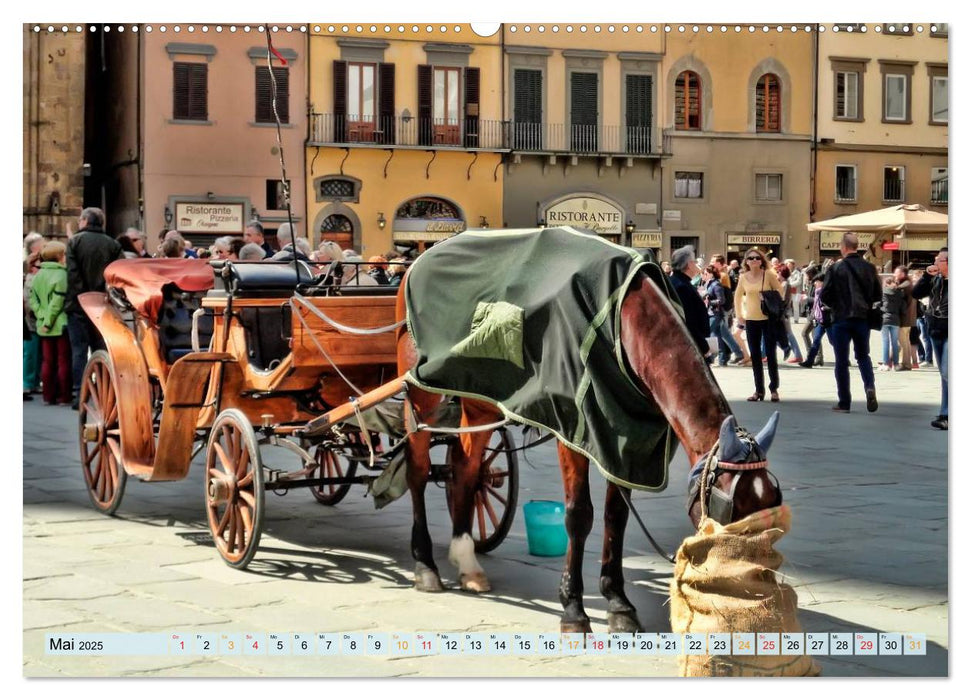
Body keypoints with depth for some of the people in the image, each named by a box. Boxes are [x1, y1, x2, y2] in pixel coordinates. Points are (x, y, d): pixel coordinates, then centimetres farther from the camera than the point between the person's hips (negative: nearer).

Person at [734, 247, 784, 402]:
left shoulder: (769, 275, -6)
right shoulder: (743, 277, 2)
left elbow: (780, 292, 1)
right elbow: (738, 296, 13)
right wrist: (739, 316, 9)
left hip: (769, 319, -3)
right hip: (751, 320, 3)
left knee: (770, 354, 0)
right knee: (755, 356, 6)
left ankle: (774, 389, 10)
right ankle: (759, 390, 14)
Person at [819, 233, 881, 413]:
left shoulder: (836, 268, -11)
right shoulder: (870, 268, 0)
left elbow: (824, 295, -9)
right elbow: (878, 295, 5)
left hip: (841, 319, -3)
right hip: (863, 318, 3)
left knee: (842, 361, 6)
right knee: (863, 356, 18)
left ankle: (844, 402, 7)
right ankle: (870, 386, -8)